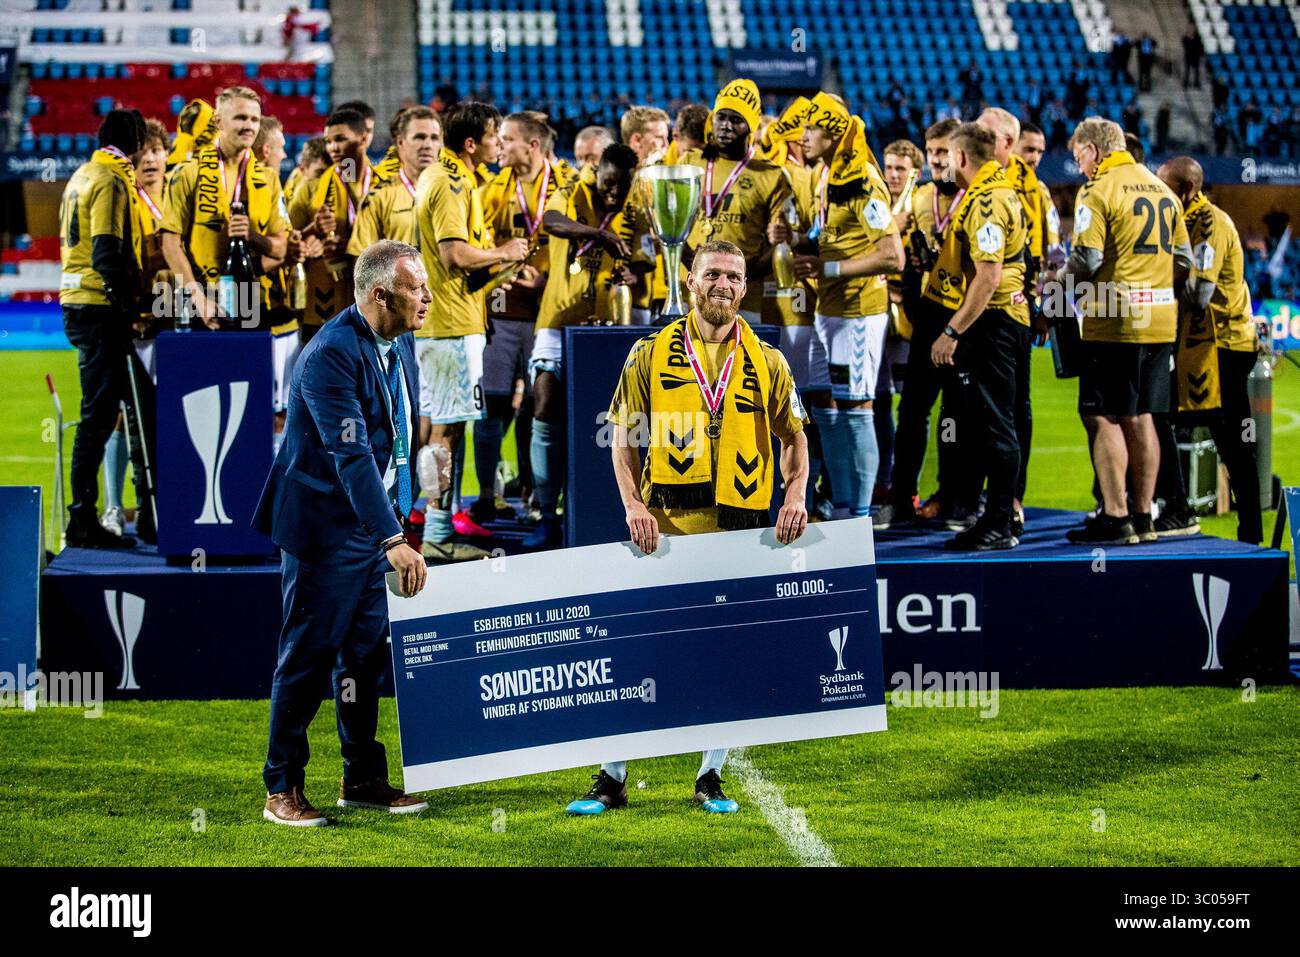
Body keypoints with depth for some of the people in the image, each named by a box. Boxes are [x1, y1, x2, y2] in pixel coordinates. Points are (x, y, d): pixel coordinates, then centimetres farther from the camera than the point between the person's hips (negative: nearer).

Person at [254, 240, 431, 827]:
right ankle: (282, 790, 8)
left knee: (366, 653, 13)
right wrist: (393, 541, -34)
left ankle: (363, 779, 22)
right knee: (308, 656, -1)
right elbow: (351, 455, -30)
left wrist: (399, 518, 14)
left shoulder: (400, 345, 5)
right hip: (325, 525, -8)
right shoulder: (331, 355, -23)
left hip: (374, 521, 8)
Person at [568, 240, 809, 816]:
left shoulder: (767, 363, 9)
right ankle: (612, 778, 5)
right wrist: (633, 504, -8)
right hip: (665, 524, -2)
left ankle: (710, 778, 18)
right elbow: (622, 436, 5)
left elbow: (793, 437, 15)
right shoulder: (651, 354, 5)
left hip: (740, 529, 2)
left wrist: (795, 495, -2)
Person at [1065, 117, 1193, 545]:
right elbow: (1184, 259, 15)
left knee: (1104, 417, -2)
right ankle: (1143, 517, 15)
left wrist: (1060, 277, 2)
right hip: (1160, 322, 7)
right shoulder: (1162, 189, 14)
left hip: (1113, 321, -7)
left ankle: (1115, 518, -5)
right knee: (1139, 418, 12)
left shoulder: (1098, 191, -9)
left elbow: (1086, 260, -16)